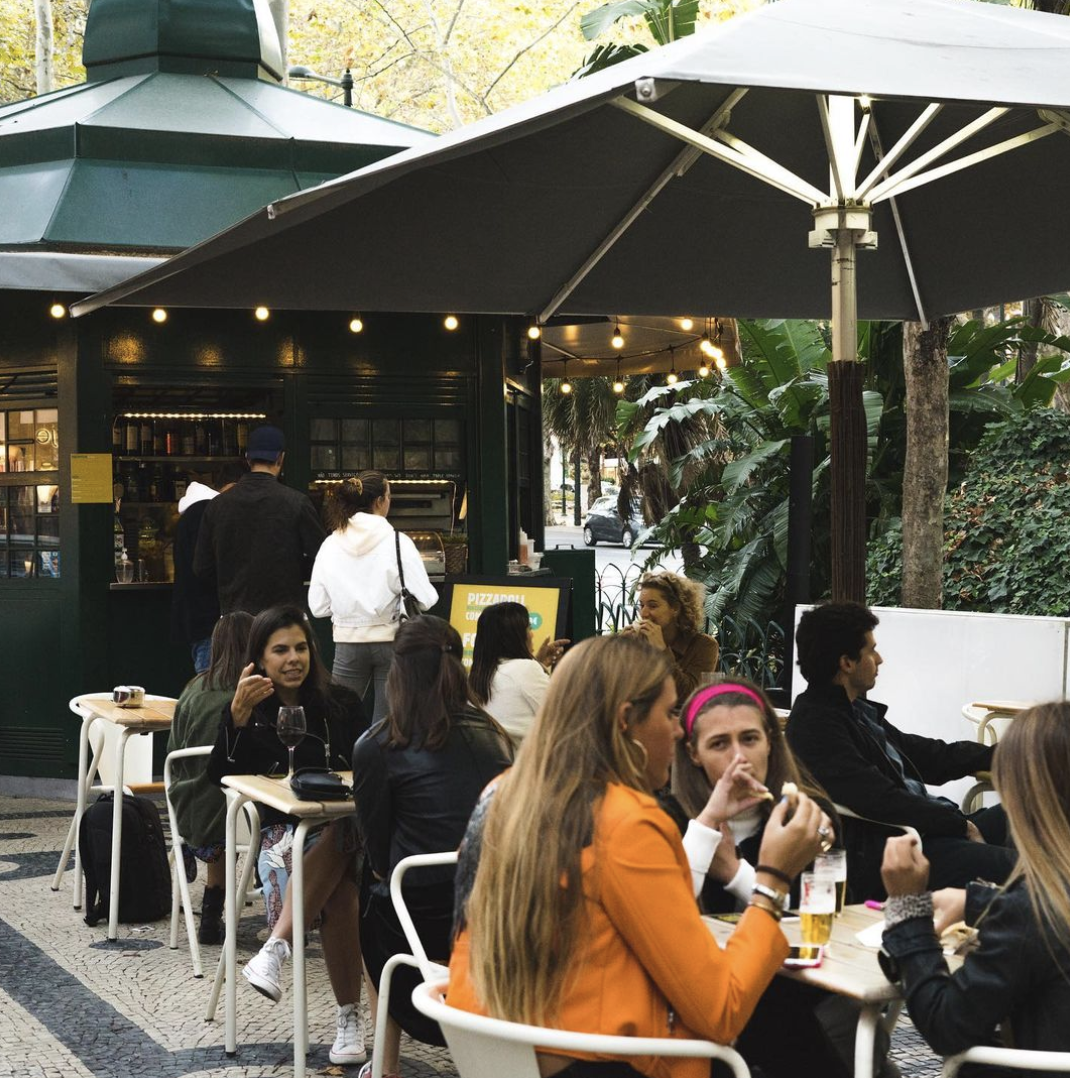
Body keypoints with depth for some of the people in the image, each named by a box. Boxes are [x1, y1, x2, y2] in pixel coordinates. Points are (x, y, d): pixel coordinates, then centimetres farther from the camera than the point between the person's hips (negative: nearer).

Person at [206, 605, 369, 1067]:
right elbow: (221, 776, -5)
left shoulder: (341, 704, 10)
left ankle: (276, 949, -47)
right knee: (338, 896, -34)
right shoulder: (249, 710, 6)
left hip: (341, 825, 1)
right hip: (281, 827, -1)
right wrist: (238, 714, -19)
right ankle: (350, 1016, -32)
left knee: (339, 836, -40)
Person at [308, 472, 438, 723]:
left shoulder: (330, 545, -2)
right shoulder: (398, 542, -11)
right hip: (390, 640, -2)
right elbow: (424, 598, -14)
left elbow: (318, 607, 0)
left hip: (348, 643, 2)